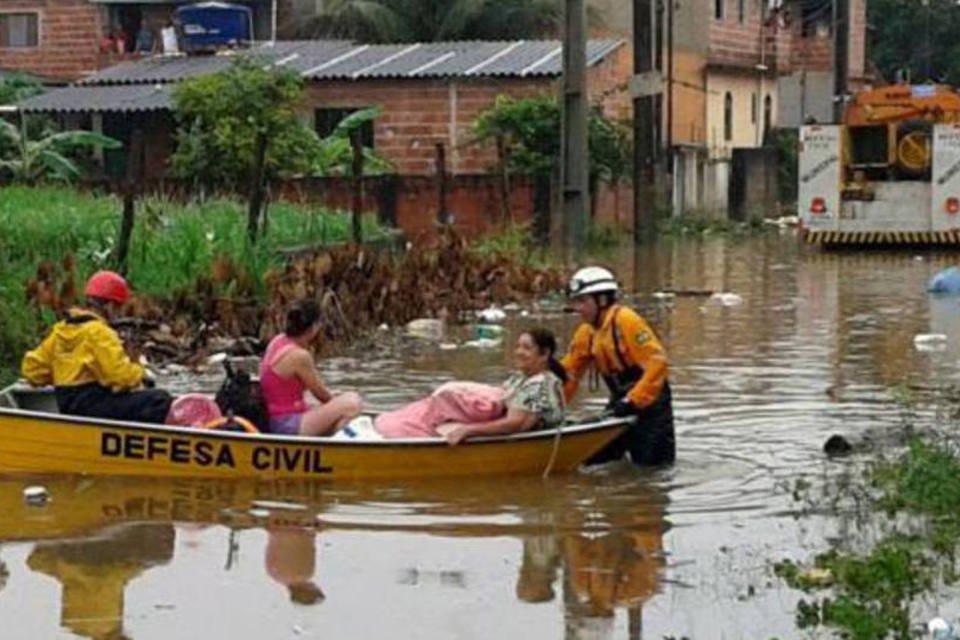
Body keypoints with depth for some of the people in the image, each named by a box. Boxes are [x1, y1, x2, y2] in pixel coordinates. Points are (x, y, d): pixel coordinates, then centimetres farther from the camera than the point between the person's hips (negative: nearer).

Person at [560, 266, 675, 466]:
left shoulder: (626, 321, -18)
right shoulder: (586, 333, 7)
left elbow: (657, 362, -25)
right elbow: (568, 372, 11)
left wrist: (633, 401, -26)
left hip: (648, 402, -8)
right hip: (620, 401, 8)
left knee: (651, 466, -9)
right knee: (594, 461, 9)